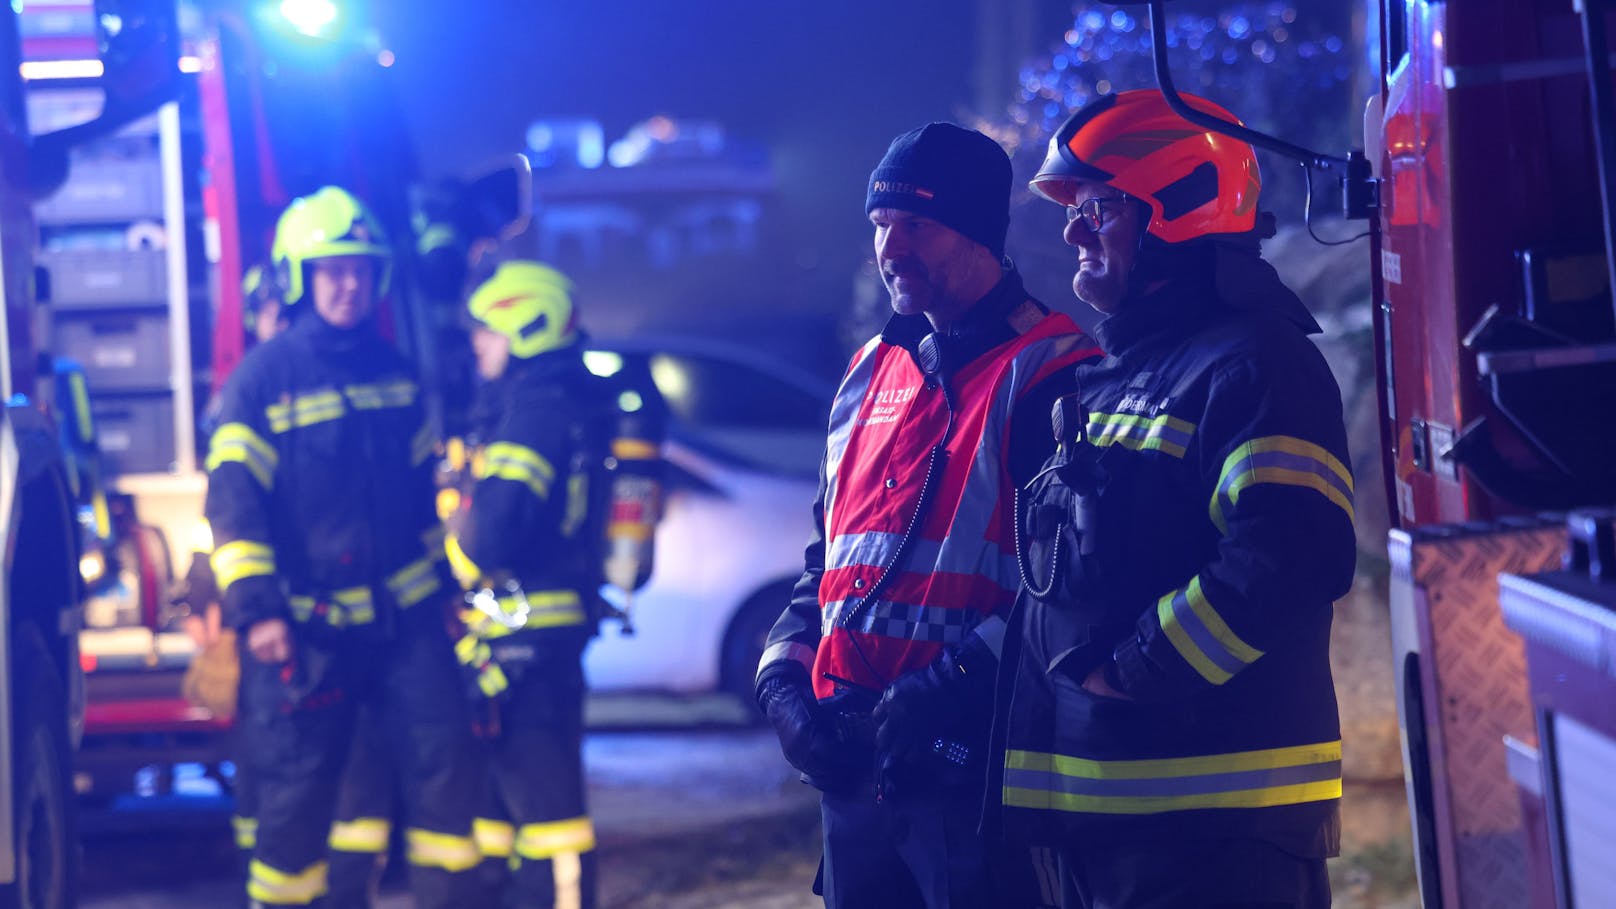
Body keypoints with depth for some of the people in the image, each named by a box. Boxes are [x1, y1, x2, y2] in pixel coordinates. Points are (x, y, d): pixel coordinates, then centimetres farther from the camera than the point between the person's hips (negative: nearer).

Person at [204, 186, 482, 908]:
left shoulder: (395, 369, 11)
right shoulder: (264, 379, -5)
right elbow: (232, 498, -11)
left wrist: (448, 576, 21)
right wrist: (254, 607, -20)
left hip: (404, 611, 4)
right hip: (306, 624, -4)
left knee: (446, 762, -4)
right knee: (297, 788, 0)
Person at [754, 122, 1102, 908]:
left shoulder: (1046, 374, -8)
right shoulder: (872, 373, 18)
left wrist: (946, 692, -21)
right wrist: (787, 683, 6)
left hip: (973, 758, -8)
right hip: (852, 767, 8)